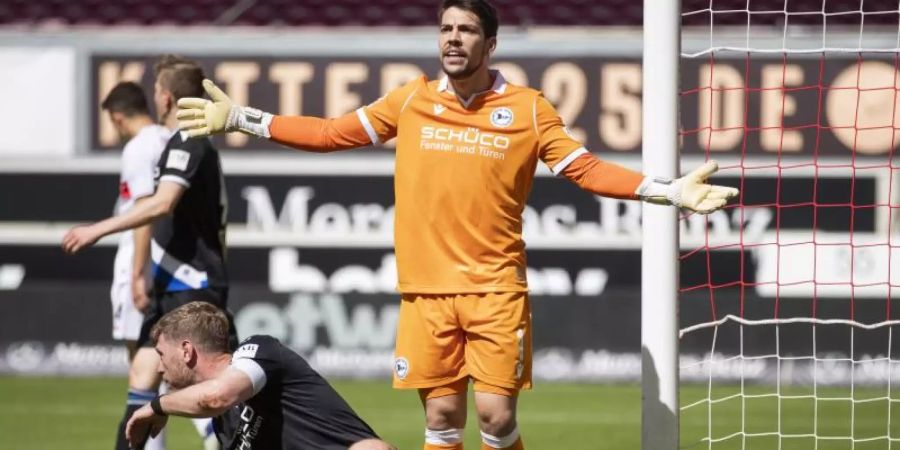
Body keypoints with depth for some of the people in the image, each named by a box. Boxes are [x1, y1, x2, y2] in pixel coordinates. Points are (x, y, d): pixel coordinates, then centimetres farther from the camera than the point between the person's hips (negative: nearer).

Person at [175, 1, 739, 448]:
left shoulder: (528, 109, 0)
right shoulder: (411, 102, 6)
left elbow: (587, 169, 0)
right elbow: (329, 133, 10)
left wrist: (670, 190, -10)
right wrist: (239, 119, 7)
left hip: (497, 288, -2)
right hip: (427, 289, 2)